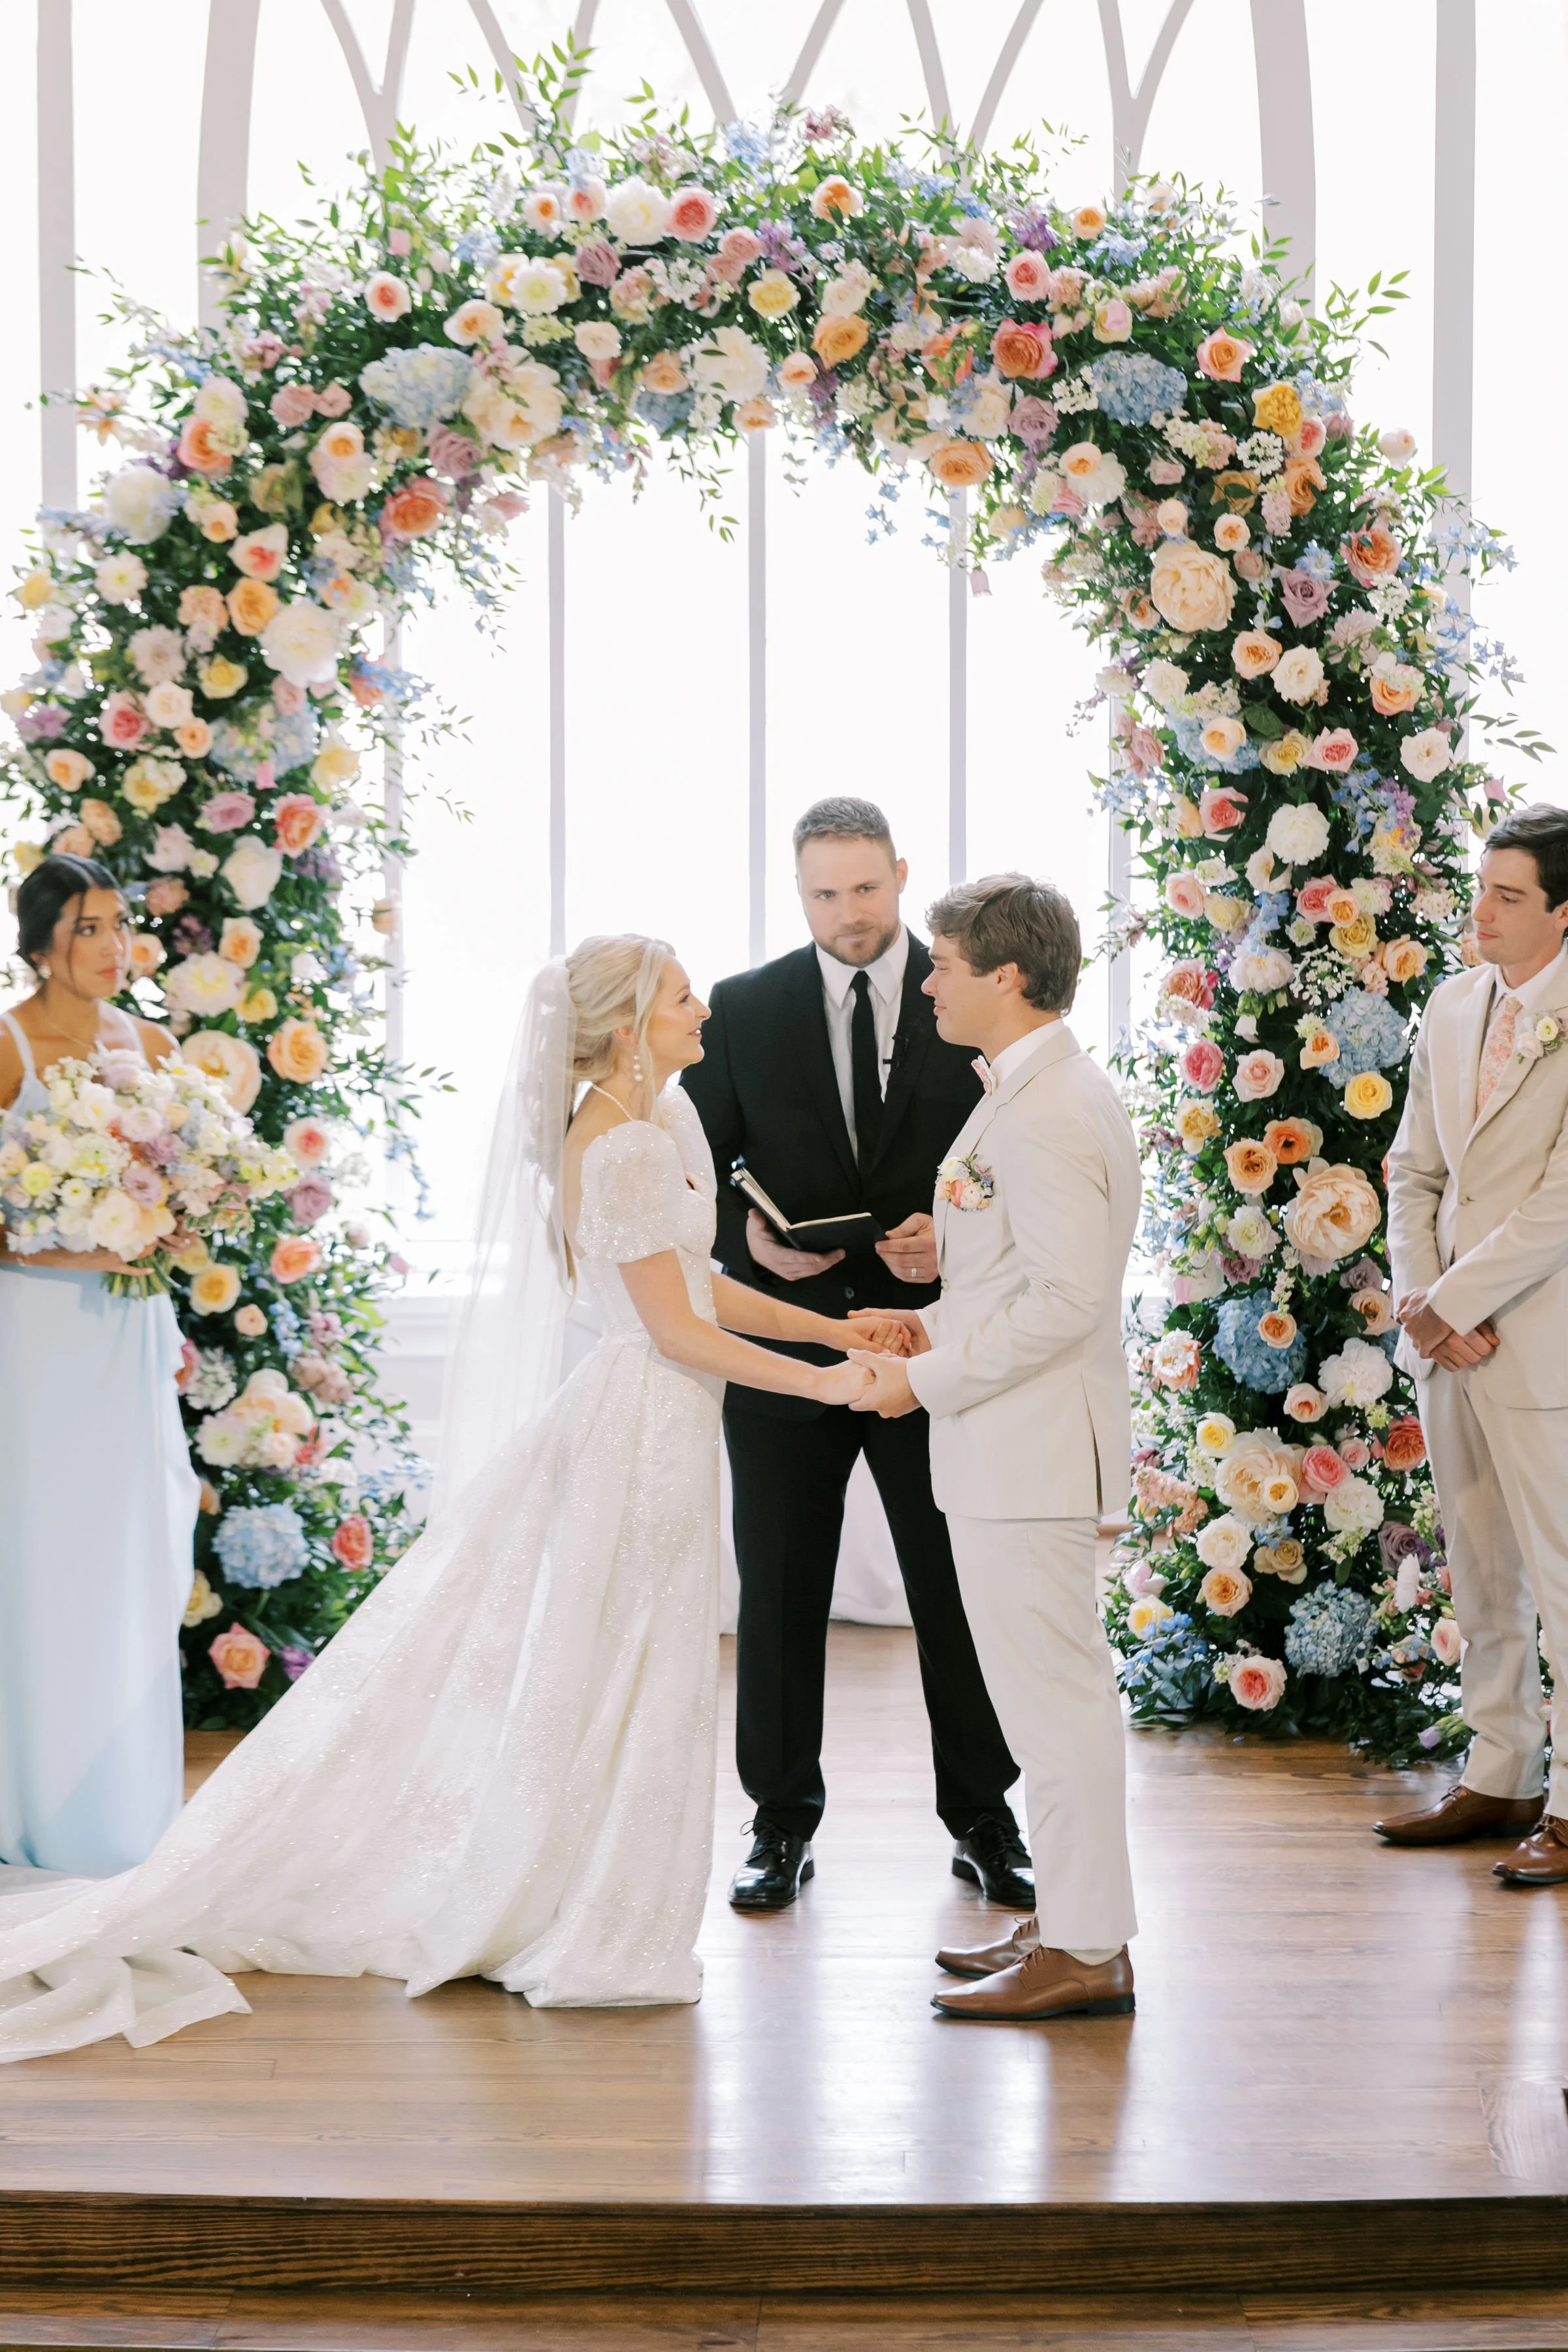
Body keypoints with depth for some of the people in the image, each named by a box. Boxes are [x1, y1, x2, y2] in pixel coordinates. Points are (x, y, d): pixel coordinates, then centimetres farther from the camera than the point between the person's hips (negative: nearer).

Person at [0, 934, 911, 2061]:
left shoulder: (655, 1124, 10)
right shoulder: (626, 1149, -20)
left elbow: (695, 1284, 15)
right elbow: (675, 1327, -19)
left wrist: (834, 1328, 13)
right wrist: (819, 1381, -14)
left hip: (629, 1413, 9)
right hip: (653, 1419, -9)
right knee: (627, 1685, 1)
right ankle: (586, 1937, 13)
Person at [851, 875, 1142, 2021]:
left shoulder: (1040, 1117, -19)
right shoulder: (1069, 1089, 14)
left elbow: (1065, 1295, -24)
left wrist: (930, 1380, -17)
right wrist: (941, 1322, 12)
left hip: (1026, 1447, -11)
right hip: (1024, 1445, 11)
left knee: (1052, 1693, -4)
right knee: (1059, 1689, 16)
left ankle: (1085, 1951, 3)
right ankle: (1074, 1919, 26)